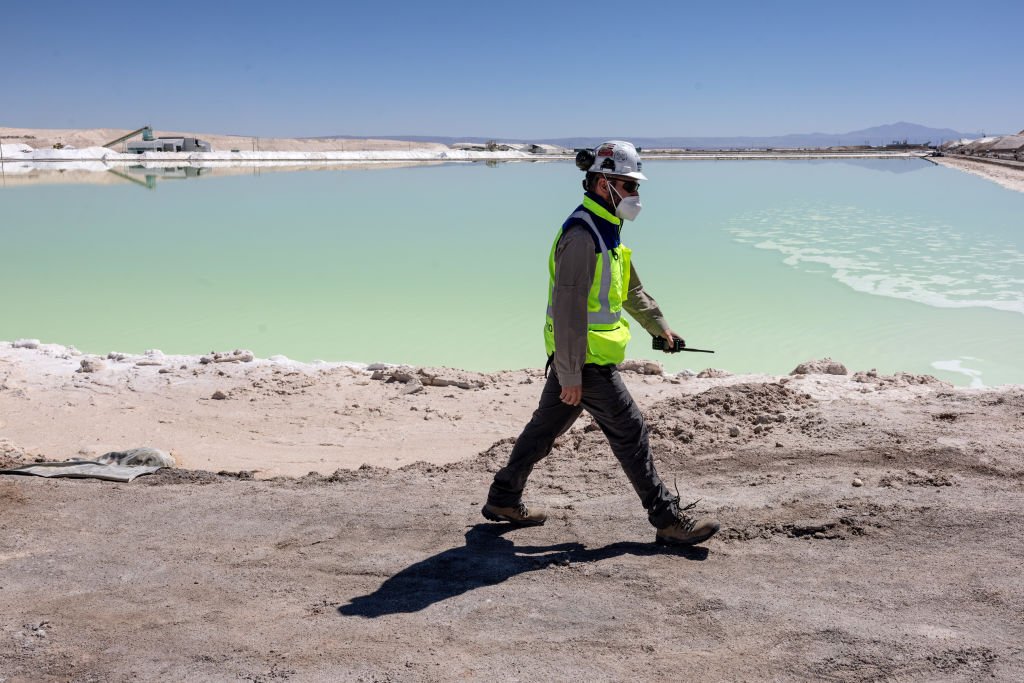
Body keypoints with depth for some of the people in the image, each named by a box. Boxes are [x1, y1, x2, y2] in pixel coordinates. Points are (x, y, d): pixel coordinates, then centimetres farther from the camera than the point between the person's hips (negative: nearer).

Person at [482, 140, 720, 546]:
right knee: (629, 433, -3)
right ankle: (667, 520, 7)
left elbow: (631, 288, 26)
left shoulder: (606, 230, 13)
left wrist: (660, 328, 30)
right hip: (584, 359, -10)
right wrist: (571, 376, -23)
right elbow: (567, 310, -24)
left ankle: (503, 499, 29)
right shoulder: (581, 235, -21)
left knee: (546, 426, 17)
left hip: (575, 356, 10)